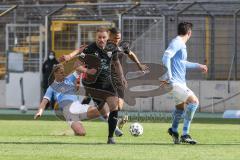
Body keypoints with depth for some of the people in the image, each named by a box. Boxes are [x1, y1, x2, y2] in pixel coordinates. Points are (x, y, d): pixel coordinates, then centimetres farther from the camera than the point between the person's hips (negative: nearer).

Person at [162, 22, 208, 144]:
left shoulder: (181, 44, 18)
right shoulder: (177, 43, -12)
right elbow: (166, 56, -25)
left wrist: (198, 66, 41)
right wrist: (169, 76, -27)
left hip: (180, 83, 10)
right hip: (175, 83, -10)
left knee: (181, 106, 25)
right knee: (194, 101, -18)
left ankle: (174, 131, 46)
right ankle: (185, 135, -17)